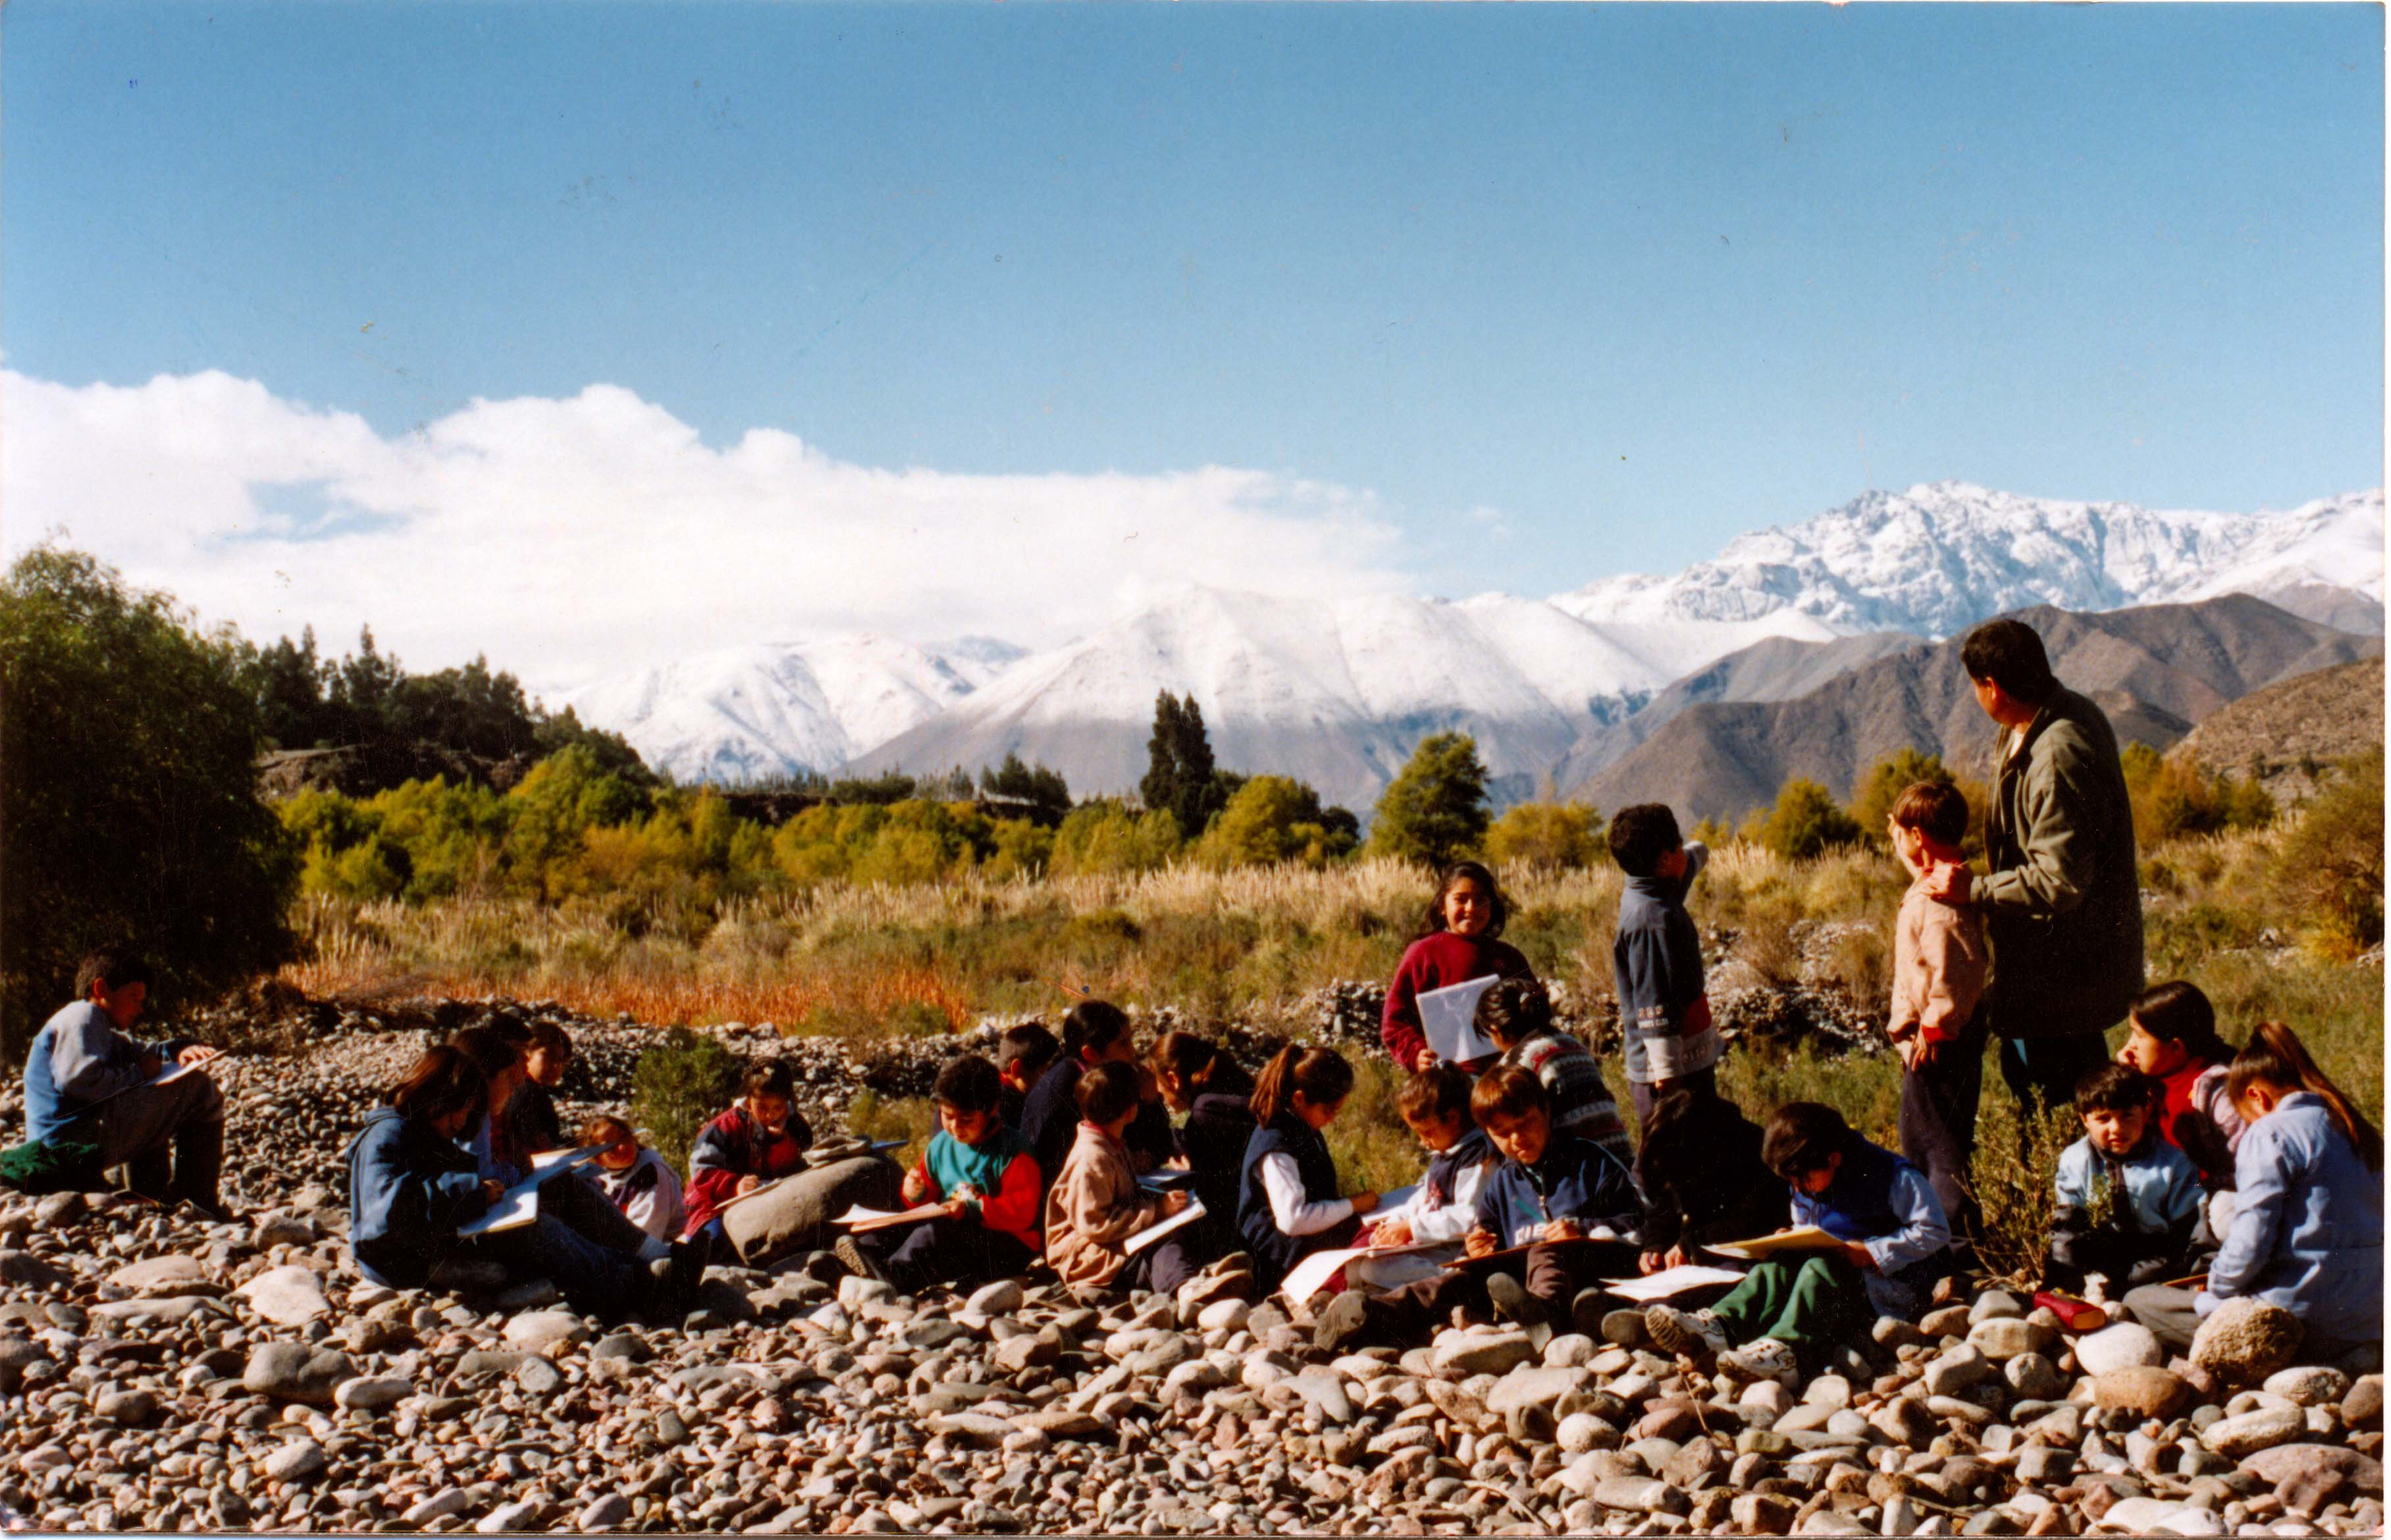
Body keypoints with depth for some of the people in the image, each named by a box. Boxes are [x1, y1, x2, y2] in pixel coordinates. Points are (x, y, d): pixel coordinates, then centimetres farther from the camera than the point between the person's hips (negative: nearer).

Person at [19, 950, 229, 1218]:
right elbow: (80, 1080, -21)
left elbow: (143, 1052, 31)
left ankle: (155, 1197, 34)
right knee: (200, 1090, -11)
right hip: (79, 1140, -12)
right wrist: (137, 1075, -9)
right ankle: (199, 1198, -8)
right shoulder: (83, 1015, -5)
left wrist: (179, 1050, 8)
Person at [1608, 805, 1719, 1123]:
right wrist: (1669, 1076, -25)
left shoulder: (1657, 895, 9)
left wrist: (1698, 854, 58)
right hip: (1673, 1069, -10)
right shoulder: (1652, 919, -21)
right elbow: (1655, 1008, -25)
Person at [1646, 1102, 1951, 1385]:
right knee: (1774, 1269, -18)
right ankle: (1718, 1328, -42)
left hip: (1885, 1285, -7)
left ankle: (1786, 1353, -57)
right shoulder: (1804, 1187, 12)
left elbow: (1935, 1232, -16)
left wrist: (1869, 1253, -22)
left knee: (1821, 1270, -33)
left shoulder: (1894, 1177, -13)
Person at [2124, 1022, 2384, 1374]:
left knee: (2139, 1302, 4)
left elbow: (2250, 1243, -16)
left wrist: (2216, 1290, 3)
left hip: (2305, 1321, -8)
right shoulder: (2354, 1128, 12)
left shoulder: (2272, 1133, -11)